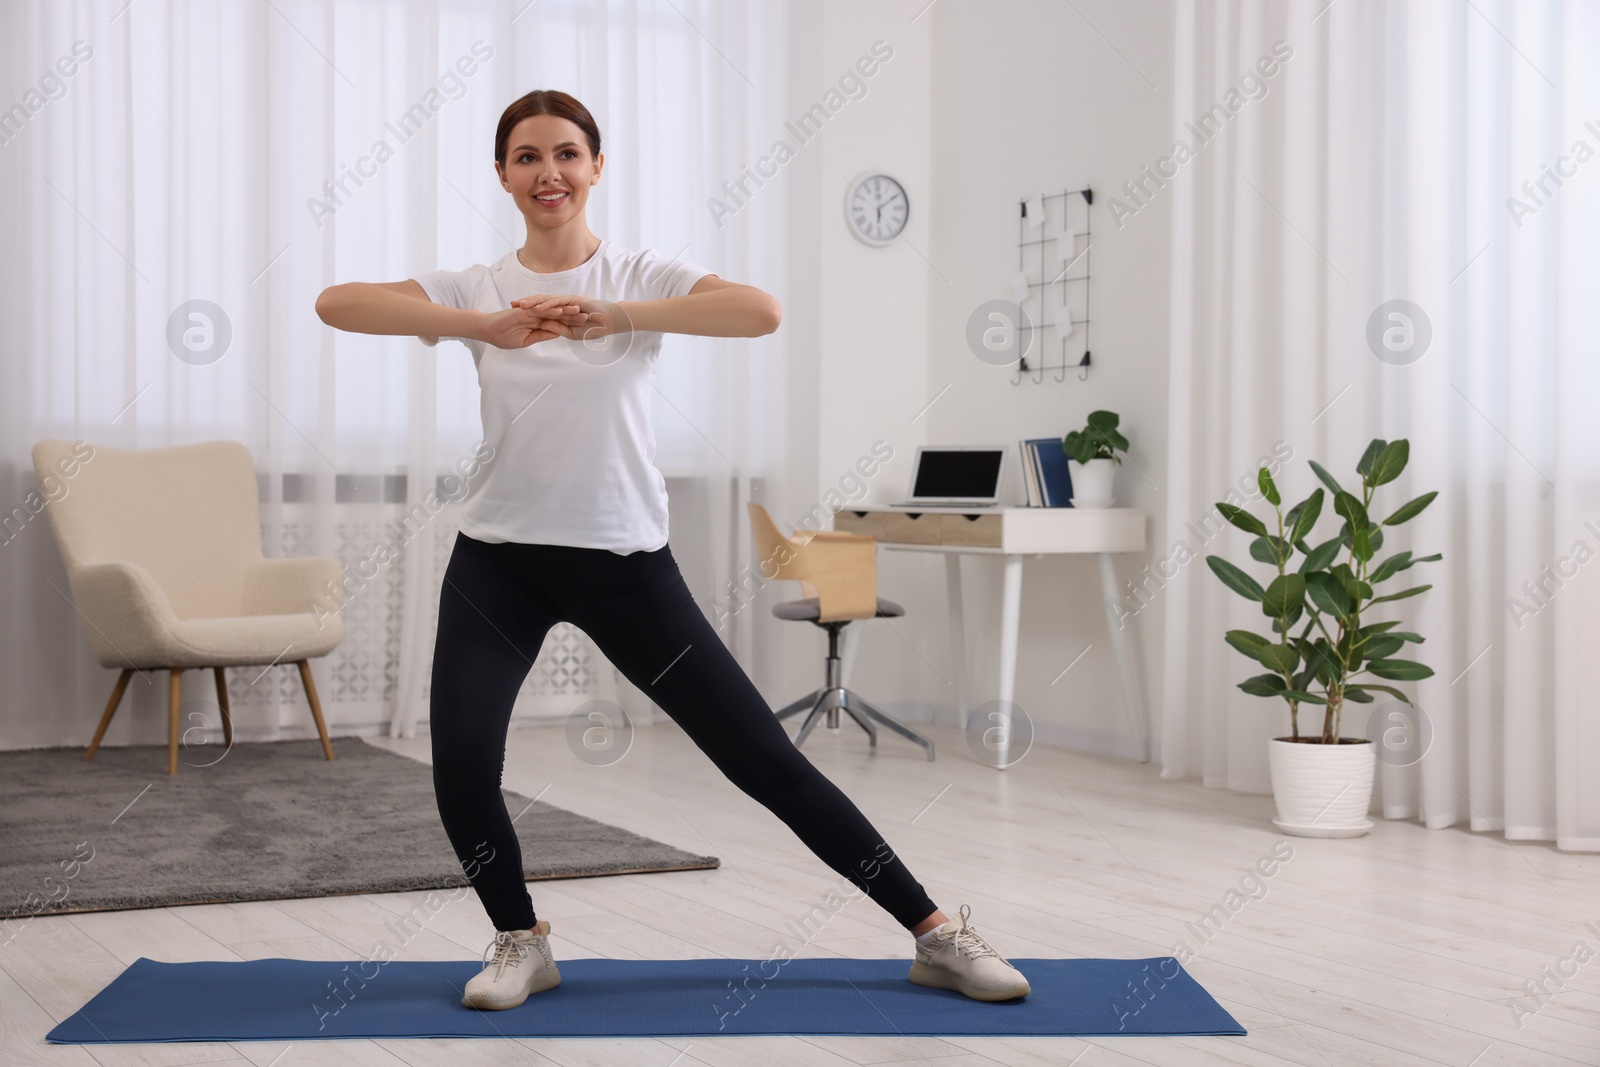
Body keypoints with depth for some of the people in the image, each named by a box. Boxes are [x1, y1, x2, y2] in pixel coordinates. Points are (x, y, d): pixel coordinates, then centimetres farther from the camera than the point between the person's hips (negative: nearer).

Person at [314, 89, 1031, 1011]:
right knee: (461, 761, -14)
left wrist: (611, 317, -25)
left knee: (764, 757, -1)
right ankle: (521, 942, 17)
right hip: (499, 560, 2)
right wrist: (484, 327, -22)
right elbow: (336, 302, -13)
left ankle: (937, 935, 10)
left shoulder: (642, 276, -1)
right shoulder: (477, 288, 3)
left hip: (626, 562, -2)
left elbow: (762, 311, -22)